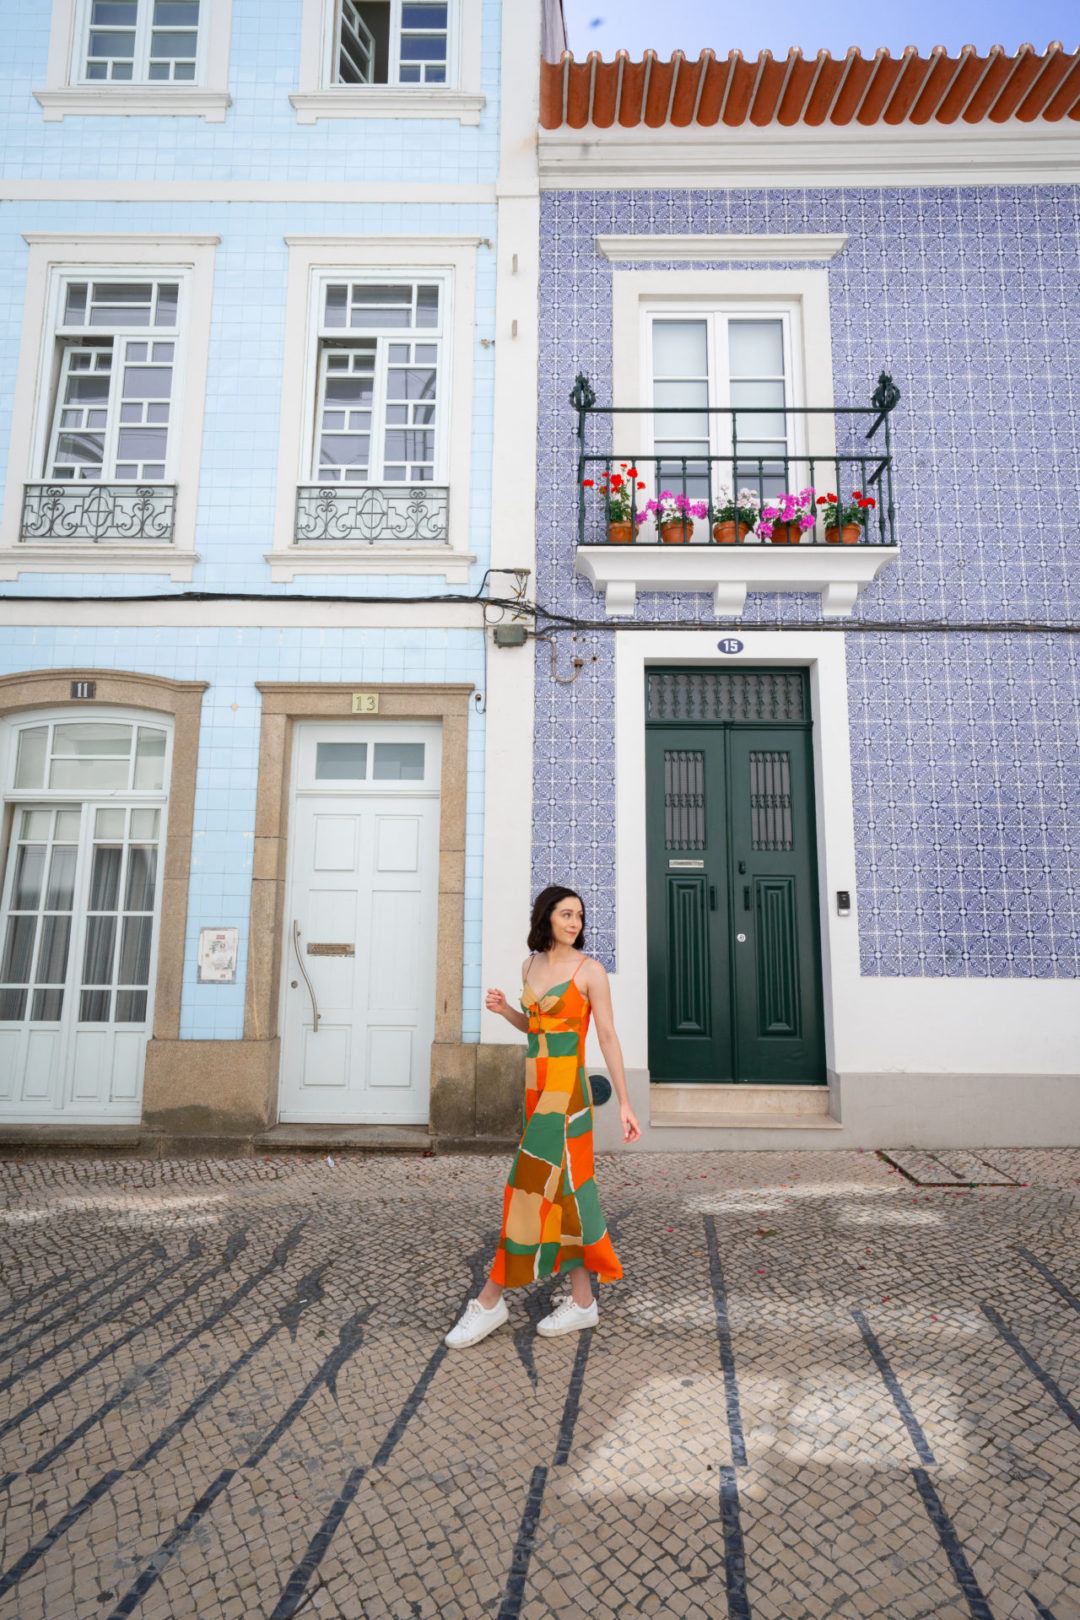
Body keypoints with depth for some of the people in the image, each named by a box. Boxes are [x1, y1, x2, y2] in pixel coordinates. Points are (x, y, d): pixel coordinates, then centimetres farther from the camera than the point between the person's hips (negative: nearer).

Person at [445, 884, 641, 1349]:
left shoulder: (590, 970, -8)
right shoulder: (531, 966, 10)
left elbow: (608, 1038, -6)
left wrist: (625, 1103, -7)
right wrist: (505, 1011, 2)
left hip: (566, 1092, -7)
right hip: (538, 1088, 7)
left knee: (534, 1188, -4)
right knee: (564, 1194, 11)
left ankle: (489, 1301, 7)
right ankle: (582, 1302, 22)